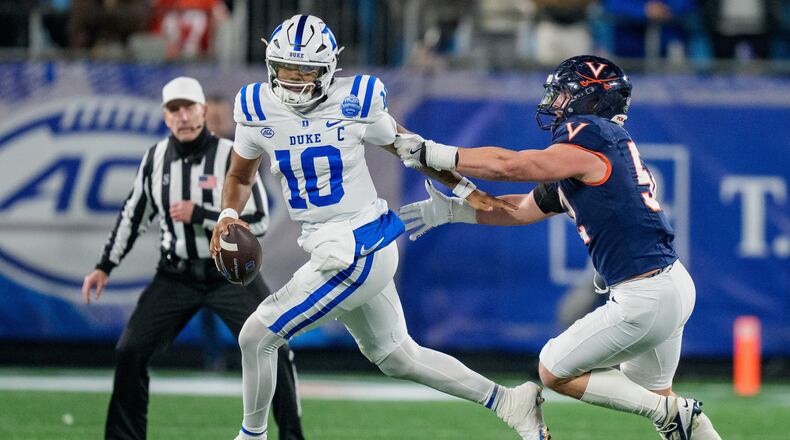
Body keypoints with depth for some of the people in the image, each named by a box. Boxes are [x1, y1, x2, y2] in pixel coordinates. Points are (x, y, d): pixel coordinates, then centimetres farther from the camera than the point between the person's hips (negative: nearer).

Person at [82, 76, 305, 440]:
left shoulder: (232, 157, -12)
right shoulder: (155, 158, 1)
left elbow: (258, 221, -16)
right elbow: (133, 215, 14)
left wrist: (199, 215, -22)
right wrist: (105, 267, 10)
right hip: (176, 277, 4)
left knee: (273, 352, -15)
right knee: (130, 352, -5)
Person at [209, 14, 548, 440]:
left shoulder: (354, 103, -13)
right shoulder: (259, 110, -1)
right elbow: (240, 177, 15)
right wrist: (228, 215, -6)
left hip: (359, 253, -7)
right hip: (332, 253, 7)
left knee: (256, 337, -6)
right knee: (397, 357, 20)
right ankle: (509, 401, 29)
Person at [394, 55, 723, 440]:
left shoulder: (589, 143, -14)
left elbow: (509, 166, -16)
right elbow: (525, 209, 22)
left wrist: (431, 154, -9)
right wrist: (451, 210, 21)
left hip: (643, 299, -10)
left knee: (554, 372, 4)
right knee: (652, 391, 26)